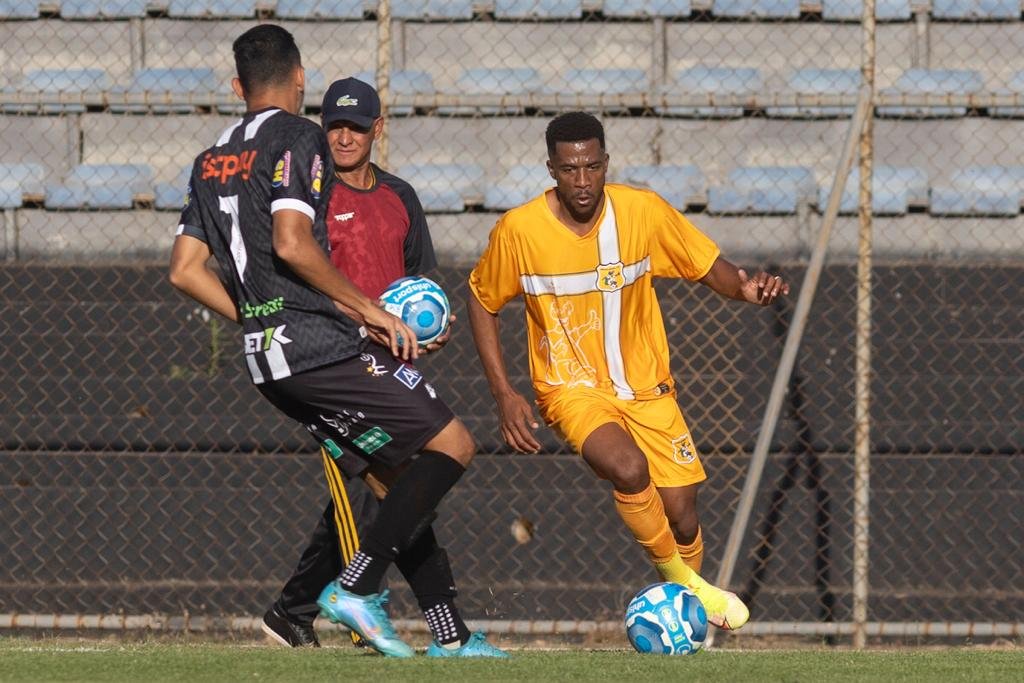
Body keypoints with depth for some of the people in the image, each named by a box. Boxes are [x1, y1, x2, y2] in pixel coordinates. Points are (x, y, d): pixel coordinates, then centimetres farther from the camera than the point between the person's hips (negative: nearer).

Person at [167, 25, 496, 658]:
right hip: (323, 344, -9)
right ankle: (358, 585, -12)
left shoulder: (211, 162, 17)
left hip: (266, 355, 9)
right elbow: (292, 243, -19)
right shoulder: (298, 137, -7)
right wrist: (369, 309, -11)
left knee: (400, 474, 12)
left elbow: (185, 269, 15)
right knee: (452, 444, -5)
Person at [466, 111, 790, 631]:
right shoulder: (518, 229, -13)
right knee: (628, 468, -32)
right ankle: (679, 579, -8)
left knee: (680, 514, -2)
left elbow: (709, 269, 1)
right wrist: (504, 396, -5)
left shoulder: (644, 211, -9)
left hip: (646, 387, 3)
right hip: (571, 387, -3)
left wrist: (745, 288, -23)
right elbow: (482, 302, 2)